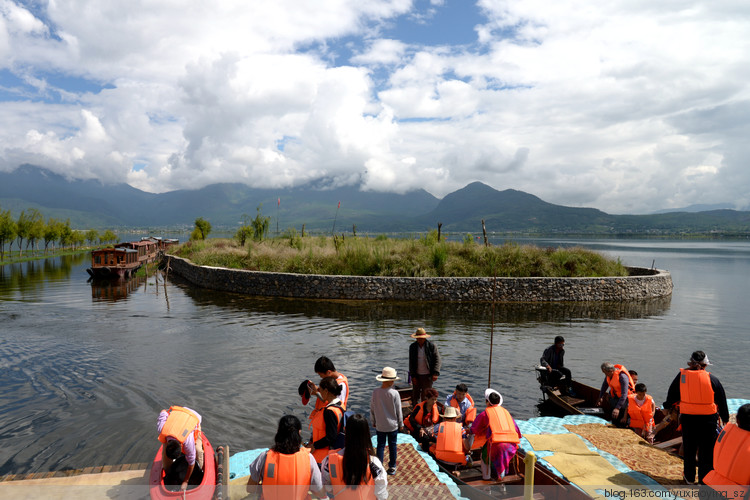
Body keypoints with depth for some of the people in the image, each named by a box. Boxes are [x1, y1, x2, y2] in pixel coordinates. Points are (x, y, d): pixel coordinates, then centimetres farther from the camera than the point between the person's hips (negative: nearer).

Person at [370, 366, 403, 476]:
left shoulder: (375, 392, -12)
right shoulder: (394, 393, -18)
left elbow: (372, 409, -1)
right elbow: (398, 410, -9)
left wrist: (373, 421, 15)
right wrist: (401, 423, 6)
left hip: (380, 425, 2)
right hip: (393, 425, -1)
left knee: (380, 445, 13)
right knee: (393, 445, 14)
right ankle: (392, 467, 24)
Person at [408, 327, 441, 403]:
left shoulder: (432, 346, -7)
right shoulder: (412, 347, 0)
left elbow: (437, 360, -6)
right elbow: (411, 362, 2)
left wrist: (436, 373, -16)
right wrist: (413, 376, -3)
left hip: (427, 375, -3)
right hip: (416, 375, 3)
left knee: (425, 395, 1)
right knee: (415, 395, 12)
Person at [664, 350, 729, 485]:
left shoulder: (681, 376, -3)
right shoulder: (712, 379, -7)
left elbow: (672, 397, 7)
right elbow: (722, 401, 3)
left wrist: (667, 406, 25)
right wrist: (725, 418, 15)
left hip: (687, 418, 2)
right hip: (708, 419, -2)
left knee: (689, 449, 14)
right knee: (706, 450, 9)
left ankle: (689, 477, 23)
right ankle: (704, 479, 15)